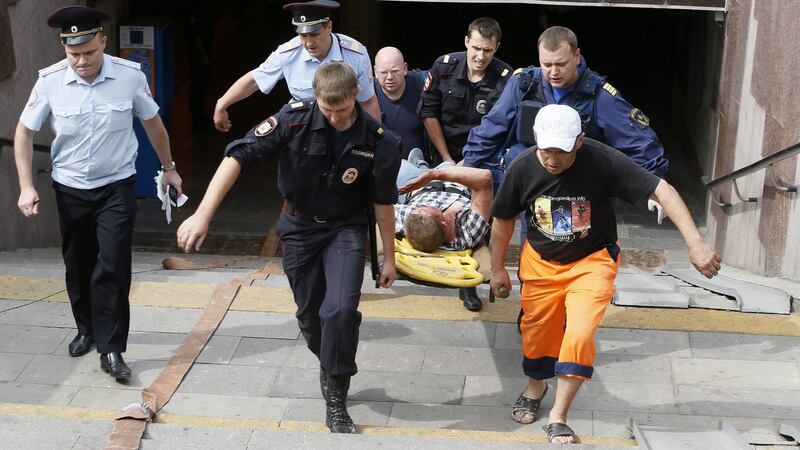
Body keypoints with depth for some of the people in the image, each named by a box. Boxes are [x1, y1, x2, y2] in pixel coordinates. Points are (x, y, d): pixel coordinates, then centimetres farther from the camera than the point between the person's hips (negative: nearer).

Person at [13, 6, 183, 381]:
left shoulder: (130, 76, -15)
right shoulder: (50, 81, -15)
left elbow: (152, 123, 3)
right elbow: (24, 132, -1)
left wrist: (169, 167, 15)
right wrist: (26, 186, -7)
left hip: (116, 186, -1)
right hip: (70, 188, 2)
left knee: (113, 266, -11)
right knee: (77, 265, 14)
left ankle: (111, 350, -2)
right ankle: (87, 329, 37)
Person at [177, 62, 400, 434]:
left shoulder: (378, 141, -19)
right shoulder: (295, 120, -22)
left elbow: (383, 201, -5)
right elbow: (238, 156, -25)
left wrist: (389, 256, 3)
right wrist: (203, 215, -32)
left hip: (345, 229, -1)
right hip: (299, 227, 2)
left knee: (340, 310, -20)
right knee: (310, 316, 11)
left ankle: (336, 402, -4)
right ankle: (332, 368, 42)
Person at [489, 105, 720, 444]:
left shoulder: (602, 161, -28)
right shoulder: (522, 169, -20)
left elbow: (661, 190, -30)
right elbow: (503, 219, -1)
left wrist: (695, 243, -39)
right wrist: (497, 268, 9)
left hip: (592, 260, -2)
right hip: (541, 262, 3)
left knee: (579, 336, -17)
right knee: (536, 332, 13)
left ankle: (558, 417, 1)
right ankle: (535, 387, 46)